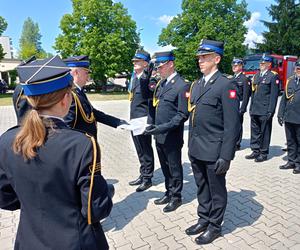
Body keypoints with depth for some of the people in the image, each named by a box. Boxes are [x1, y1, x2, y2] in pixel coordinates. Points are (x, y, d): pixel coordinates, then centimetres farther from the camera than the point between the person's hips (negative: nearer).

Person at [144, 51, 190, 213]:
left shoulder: (182, 86, -14)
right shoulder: (161, 83, 10)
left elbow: (183, 115, -16)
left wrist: (164, 128, -23)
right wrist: (153, 125, 7)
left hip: (172, 137, -7)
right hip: (159, 135, 7)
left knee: (174, 167, 10)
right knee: (165, 167, 19)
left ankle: (176, 197, 29)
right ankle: (169, 192, 37)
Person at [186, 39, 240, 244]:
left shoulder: (226, 86, -12)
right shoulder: (196, 85, 11)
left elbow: (232, 125, -15)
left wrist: (226, 156, -17)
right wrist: (191, 146, 14)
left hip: (214, 152, -7)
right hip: (196, 150, 7)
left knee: (216, 191, 13)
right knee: (202, 188, 21)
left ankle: (215, 226, 32)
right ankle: (204, 220, 40)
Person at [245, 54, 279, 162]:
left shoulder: (273, 76, -4)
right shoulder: (256, 76, 15)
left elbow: (274, 95, -9)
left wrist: (270, 111, -14)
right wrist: (251, 108, 14)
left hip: (265, 111, -6)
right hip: (255, 110, 6)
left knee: (265, 132, 3)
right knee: (255, 131, 11)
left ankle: (263, 153, 13)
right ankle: (255, 151, 22)